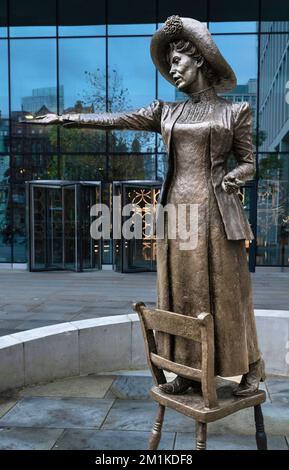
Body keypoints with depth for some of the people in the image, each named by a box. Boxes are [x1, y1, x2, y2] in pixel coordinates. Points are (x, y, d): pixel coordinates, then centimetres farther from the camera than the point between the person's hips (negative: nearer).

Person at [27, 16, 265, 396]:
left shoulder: (234, 111, 6)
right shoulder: (166, 112, 13)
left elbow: (248, 164, 6)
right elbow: (114, 120, 9)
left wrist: (232, 178, -15)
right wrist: (66, 118, 4)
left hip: (216, 214, -3)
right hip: (176, 212, 3)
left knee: (226, 293, 1)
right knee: (180, 293, 6)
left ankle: (251, 369, 18)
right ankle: (186, 371, 18)